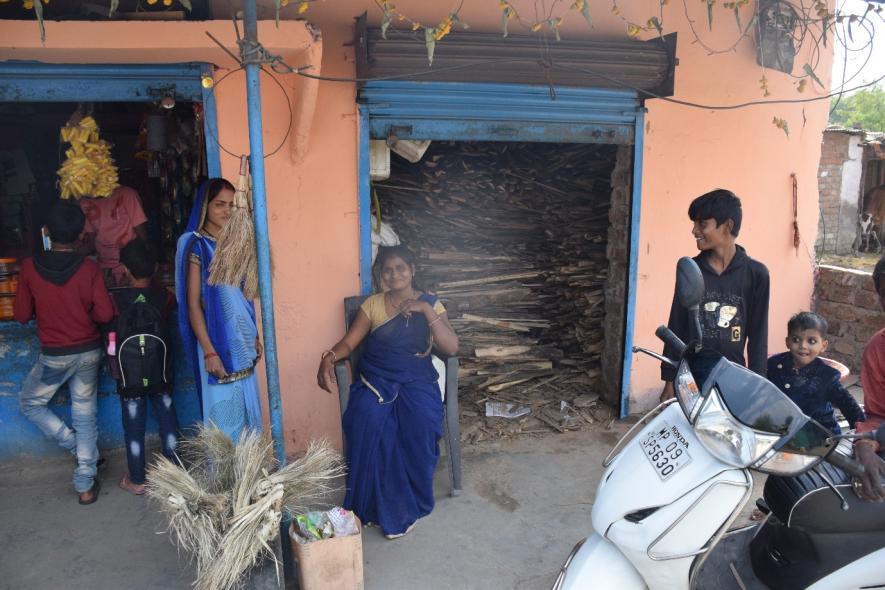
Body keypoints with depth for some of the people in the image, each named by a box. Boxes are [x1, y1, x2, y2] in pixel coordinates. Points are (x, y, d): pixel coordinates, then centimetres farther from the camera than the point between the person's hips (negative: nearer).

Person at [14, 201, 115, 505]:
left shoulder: (30, 267, -12)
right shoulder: (89, 268, -12)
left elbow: (22, 315, -4)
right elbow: (105, 313, -12)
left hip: (54, 355, -1)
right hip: (89, 352, 1)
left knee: (30, 404, 25)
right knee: (85, 417, 11)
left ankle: (79, 447, 15)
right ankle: (86, 486, 17)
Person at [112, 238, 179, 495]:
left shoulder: (116, 300, -14)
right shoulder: (164, 297, -9)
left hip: (129, 378, -1)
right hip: (161, 376, 1)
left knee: (134, 429, 11)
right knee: (168, 423, 13)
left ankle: (137, 481, 22)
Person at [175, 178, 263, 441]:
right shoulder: (197, 245, -10)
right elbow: (193, 304, -14)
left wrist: (255, 337, 13)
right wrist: (209, 351, -19)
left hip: (242, 341, 7)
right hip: (217, 340, -7)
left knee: (246, 409, 13)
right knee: (223, 413, 1)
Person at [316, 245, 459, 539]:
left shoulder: (431, 303, 6)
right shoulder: (372, 304, 9)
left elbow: (451, 347, -6)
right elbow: (349, 342, 3)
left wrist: (426, 310, -15)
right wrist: (328, 358, -18)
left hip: (416, 380, 0)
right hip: (375, 379, 1)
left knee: (421, 424, -31)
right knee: (369, 422, -31)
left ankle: (406, 507, -10)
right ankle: (373, 504, -13)